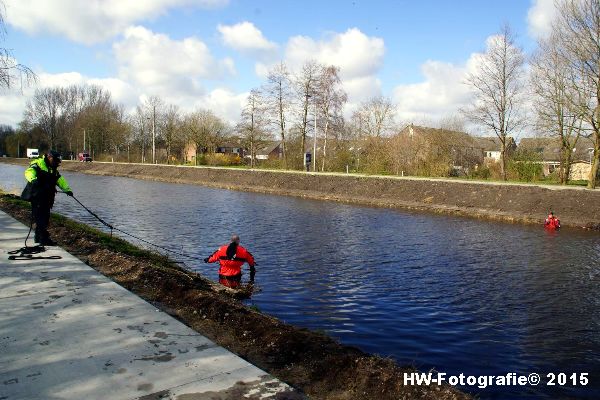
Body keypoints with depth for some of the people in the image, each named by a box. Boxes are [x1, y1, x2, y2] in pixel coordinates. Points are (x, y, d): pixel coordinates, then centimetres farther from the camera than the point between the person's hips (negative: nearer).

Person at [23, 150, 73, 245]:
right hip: (37, 197, -9)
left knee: (45, 217, 13)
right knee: (40, 217, -9)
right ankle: (44, 239, -9)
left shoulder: (53, 169, 21)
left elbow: (59, 179, 24)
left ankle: (38, 237, 25)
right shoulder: (38, 163, -6)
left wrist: (67, 189, 14)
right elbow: (29, 172, -23)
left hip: (47, 197, 9)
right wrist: (33, 179, -43)